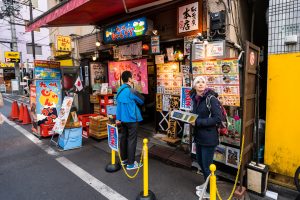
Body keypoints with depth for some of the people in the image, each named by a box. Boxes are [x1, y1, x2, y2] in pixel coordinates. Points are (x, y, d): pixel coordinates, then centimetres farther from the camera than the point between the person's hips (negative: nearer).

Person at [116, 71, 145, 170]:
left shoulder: (120, 90, 8)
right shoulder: (130, 90, -17)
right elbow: (142, 100, -6)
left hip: (123, 118, 8)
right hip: (131, 118, -8)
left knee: (123, 138, 15)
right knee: (132, 140, -1)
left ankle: (124, 159, 28)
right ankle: (130, 163, 5)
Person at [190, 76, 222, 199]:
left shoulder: (211, 98, -16)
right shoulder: (195, 99, 5)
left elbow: (218, 119, -22)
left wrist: (198, 122, -25)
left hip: (209, 137, -8)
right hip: (198, 136, 8)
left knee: (207, 166, 6)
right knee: (200, 161, 21)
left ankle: (209, 191, 30)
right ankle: (207, 184, 45)